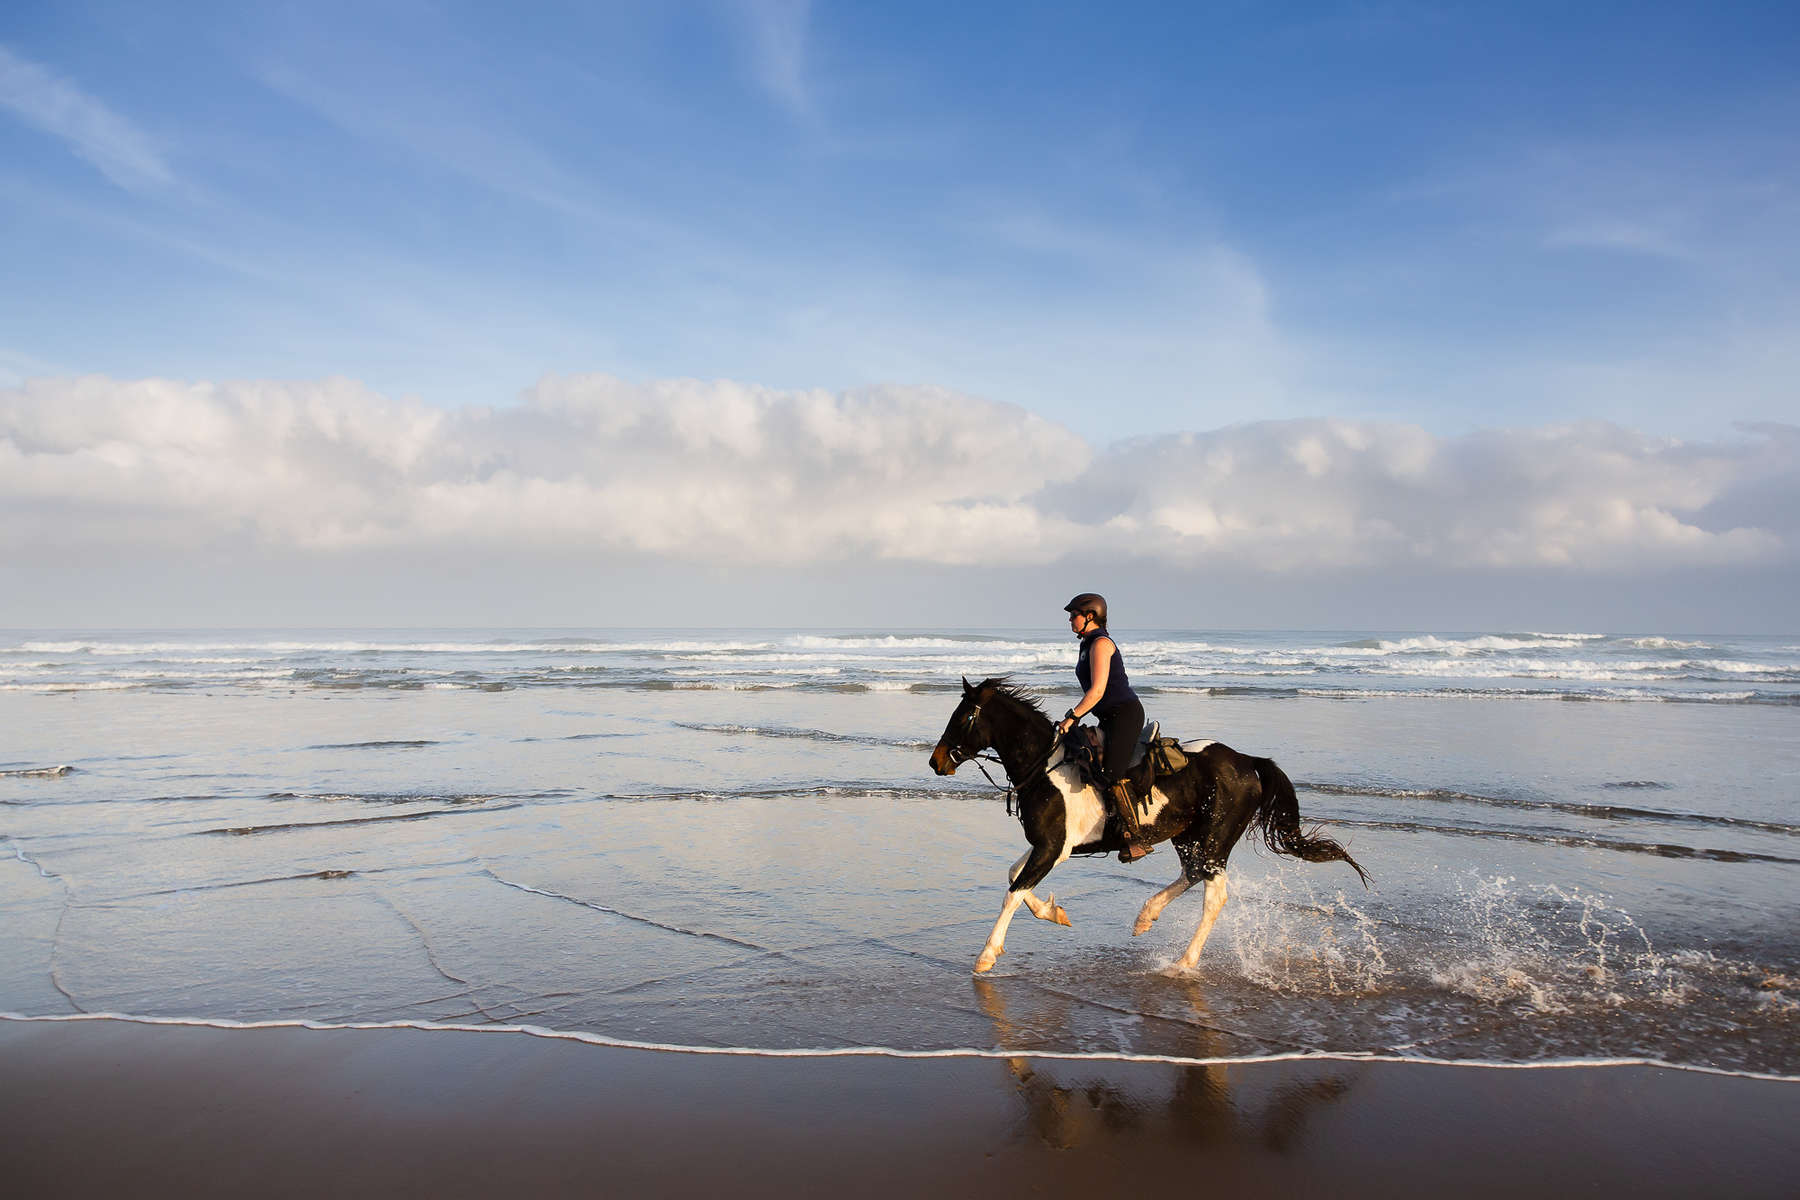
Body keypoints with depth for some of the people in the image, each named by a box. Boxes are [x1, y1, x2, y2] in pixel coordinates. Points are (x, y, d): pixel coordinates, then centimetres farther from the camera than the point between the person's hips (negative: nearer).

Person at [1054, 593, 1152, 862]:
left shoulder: (1101, 643, -13)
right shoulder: (1089, 644, 17)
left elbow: (1097, 691, -20)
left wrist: (1071, 717, -20)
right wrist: (1074, 717, 17)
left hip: (1126, 713, -11)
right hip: (1110, 718, 11)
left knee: (1112, 774, -20)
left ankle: (1137, 838, -20)